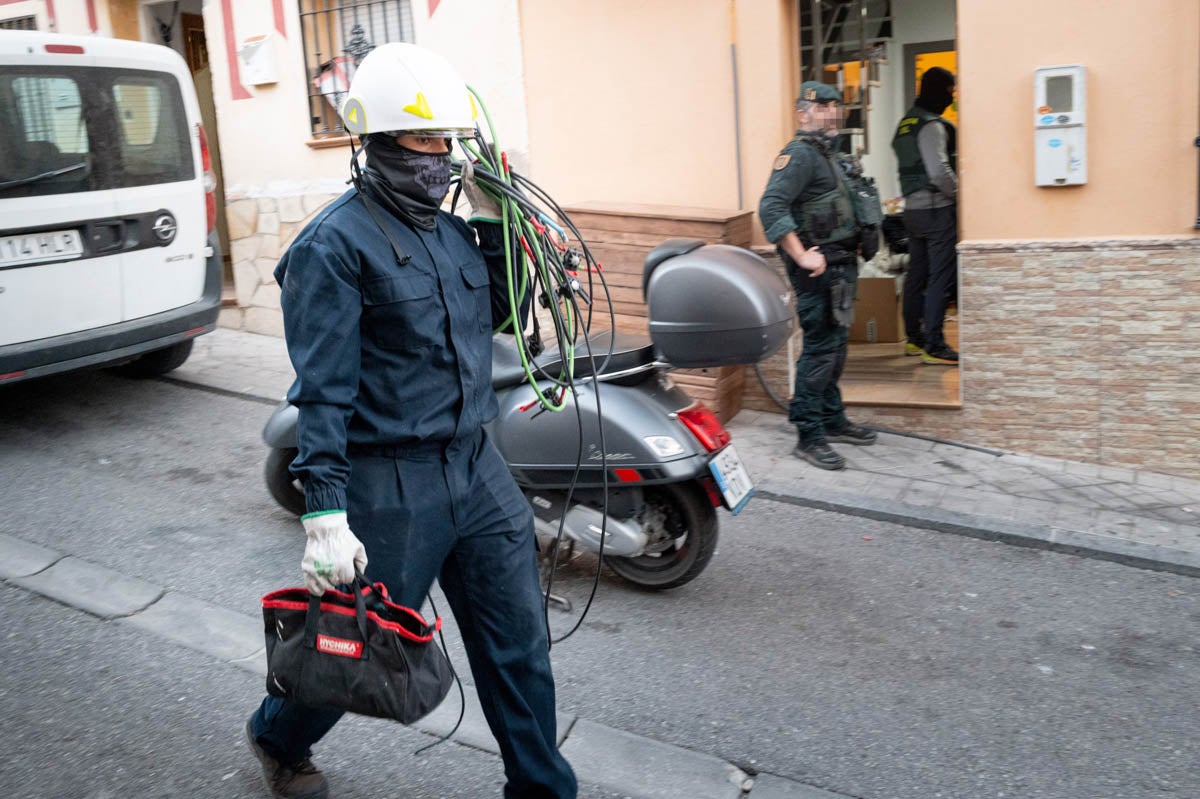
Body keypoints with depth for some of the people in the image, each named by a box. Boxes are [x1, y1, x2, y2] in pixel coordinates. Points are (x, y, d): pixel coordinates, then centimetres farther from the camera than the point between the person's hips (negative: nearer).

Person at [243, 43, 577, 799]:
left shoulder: (447, 228, 9)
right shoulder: (334, 244, -14)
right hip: (390, 484, -7)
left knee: (519, 641, 12)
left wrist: (492, 221, 6)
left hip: (476, 467, 7)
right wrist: (325, 515, -22)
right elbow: (323, 390, -18)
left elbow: (499, 312, 18)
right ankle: (278, 737, 44)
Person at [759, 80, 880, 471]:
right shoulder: (799, 154, -14)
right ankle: (809, 436, -3)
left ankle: (832, 421, 28)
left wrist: (862, 234, 17)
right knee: (819, 350, -8)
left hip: (839, 267, 10)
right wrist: (802, 257, -28)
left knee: (834, 348, 16)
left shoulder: (825, 155, 18)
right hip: (818, 270, -10)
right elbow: (771, 208, -27)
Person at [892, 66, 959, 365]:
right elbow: (939, 171, -22)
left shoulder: (905, 124, 14)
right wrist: (959, 193, -8)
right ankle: (933, 346, -7)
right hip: (937, 209, -9)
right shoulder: (932, 125, -13)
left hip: (913, 208, 9)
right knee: (941, 278, -7)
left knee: (917, 275, 15)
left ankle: (914, 338, 24)